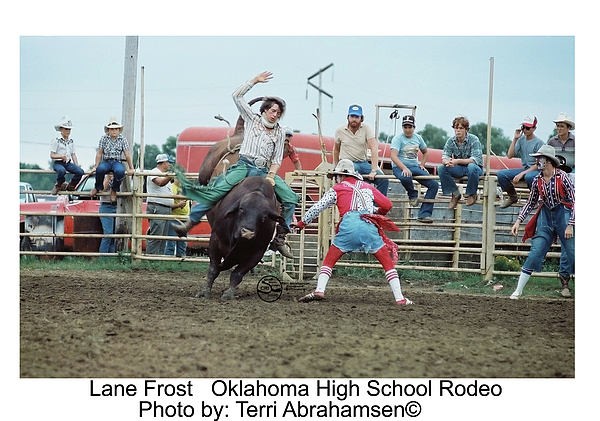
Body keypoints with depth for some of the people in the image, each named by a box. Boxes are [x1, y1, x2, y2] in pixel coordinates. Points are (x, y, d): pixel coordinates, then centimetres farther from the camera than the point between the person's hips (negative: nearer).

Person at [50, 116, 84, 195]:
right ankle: (59, 185, -10)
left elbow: (73, 154, 16)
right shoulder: (56, 141, -4)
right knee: (62, 171, -41)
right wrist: (61, 157, -26)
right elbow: (52, 155, -8)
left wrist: (77, 165, 3)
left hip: (68, 163, 5)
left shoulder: (71, 141, 14)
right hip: (58, 163, -5)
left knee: (80, 172, -22)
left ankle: (70, 186, 2)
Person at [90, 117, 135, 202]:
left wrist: (131, 168, 1)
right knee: (100, 169, -37)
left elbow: (127, 155, 4)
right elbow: (99, 153, 4)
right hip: (106, 162, 0)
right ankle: (97, 188, -6)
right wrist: (96, 166, -3)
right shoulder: (104, 139, 4)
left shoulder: (122, 140, 4)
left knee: (120, 171, -38)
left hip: (117, 162, 0)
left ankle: (114, 190, -8)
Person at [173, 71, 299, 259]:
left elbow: (277, 159, 11)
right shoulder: (252, 119, 10)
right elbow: (237, 96, 7)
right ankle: (190, 222, -21)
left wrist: (271, 176, -6)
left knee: (290, 198, -12)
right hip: (244, 166, -3)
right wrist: (255, 80, 8)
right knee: (216, 190, -22)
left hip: (265, 171, 3)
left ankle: (280, 237, -4)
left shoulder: (280, 133, 14)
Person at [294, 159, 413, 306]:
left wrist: (301, 224, 29)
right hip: (370, 225, 2)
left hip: (349, 225, -1)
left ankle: (319, 291, -6)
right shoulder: (368, 188, 27)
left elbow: (317, 208, 18)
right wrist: (376, 211, 43)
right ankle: (399, 298, 3)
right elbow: (387, 205, 21)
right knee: (388, 264, 10)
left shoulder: (336, 189, 20)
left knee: (329, 261, 12)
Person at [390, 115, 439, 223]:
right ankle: (413, 194, -7)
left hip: (415, 167, 6)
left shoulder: (418, 138, 12)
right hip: (399, 167, -6)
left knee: (434, 184, -13)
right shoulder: (398, 138, -5)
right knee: (406, 178, -43)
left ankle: (424, 214, -14)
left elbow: (425, 152, 30)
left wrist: (422, 165, 13)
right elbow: (393, 156, -19)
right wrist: (404, 168, -32)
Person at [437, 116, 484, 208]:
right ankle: (455, 194, -7)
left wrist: (457, 161, -40)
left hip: (475, 167, -4)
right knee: (441, 168, -20)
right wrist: (448, 161, -35)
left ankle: (472, 194, -15)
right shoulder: (451, 141, -2)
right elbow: (444, 157, -8)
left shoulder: (474, 140, -15)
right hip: (459, 169, 4)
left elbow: (474, 160, -25)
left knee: (472, 167, -39)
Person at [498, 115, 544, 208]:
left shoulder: (539, 143, -9)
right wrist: (515, 139, -6)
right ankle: (513, 196, 8)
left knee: (529, 177, -41)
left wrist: (521, 174, -22)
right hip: (524, 169, 6)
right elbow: (509, 155, 2)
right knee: (501, 174, -14)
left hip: (536, 170, -6)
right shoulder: (521, 139, 8)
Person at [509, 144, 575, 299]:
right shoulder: (537, 180, 1)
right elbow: (530, 203, 12)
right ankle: (518, 290, 1)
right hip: (545, 216, 3)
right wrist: (518, 221, 4)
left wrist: (570, 225, -16)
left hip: (563, 214, -3)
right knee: (536, 251, -1)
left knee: (570, 251, -2)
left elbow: (574, 201, -10)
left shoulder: (562, 177, -13)